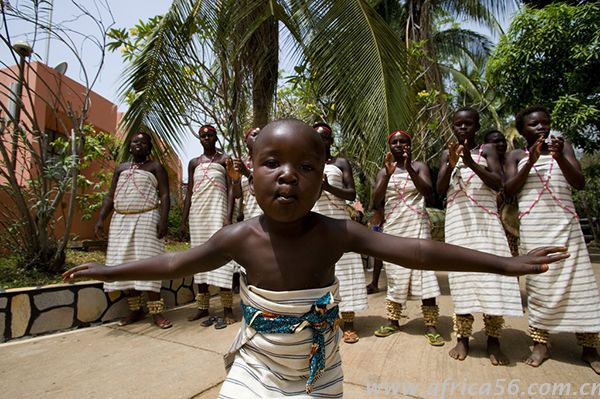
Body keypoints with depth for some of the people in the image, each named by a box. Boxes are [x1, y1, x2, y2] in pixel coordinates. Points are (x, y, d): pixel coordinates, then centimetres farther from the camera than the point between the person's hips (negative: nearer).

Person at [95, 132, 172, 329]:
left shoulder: (156, 167, 5)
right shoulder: (120, 168, 20)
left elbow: (165, 195, -5)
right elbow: (110, 196, 17)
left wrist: (163, 220, -18)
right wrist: (100, 219, 5)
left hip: (146, 220, -5)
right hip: (121, 221, 6)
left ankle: (156, 311, -5)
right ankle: (136, 309, 16)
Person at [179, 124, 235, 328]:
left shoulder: (224, 160, 5)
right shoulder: (193, 163, 16)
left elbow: (231, 189, -2)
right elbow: (189, 192, 14)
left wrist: (228, 216, -14)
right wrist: (183, 220, 7)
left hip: (217, 211, -4)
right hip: (197, 212, 5)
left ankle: (227, 309, -7)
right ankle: (202, 307, 13)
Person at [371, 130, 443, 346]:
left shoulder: (419, 166, 4)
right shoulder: (384, 171, 9)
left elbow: (429, 193, -12)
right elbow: (375, 200, -5)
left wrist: (409, 169, -21)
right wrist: (388, 174, -17)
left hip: (416, 226, -2)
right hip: (393, 228, 2)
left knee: (424, 274, -6)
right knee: (395, 275, 7)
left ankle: (431, 325, 3)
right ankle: (393, 321, 18)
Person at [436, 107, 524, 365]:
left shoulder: (487, 150, 8)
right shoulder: (448, 153, 13)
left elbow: (498, 183, -5)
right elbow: (440, 189, 2)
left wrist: (471, 163, -19)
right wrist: (451, 164, -14)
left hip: (485, 219, -1)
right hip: (458, 221, 1)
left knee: (491, 274, -6)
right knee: (462, 275, -1)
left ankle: (493, 340, 5)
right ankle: (463, 337, 6)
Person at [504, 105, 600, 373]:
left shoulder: (562, 147, 11)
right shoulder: (516, 156, 9)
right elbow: (509, 189, -4)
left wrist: (560, 157, -15)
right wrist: (531, 162, -14)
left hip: (564, 223, 1)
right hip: (532, 226, -1)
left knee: (578, 280, -1)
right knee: (538, 282, 0)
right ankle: (540, 343, 7)